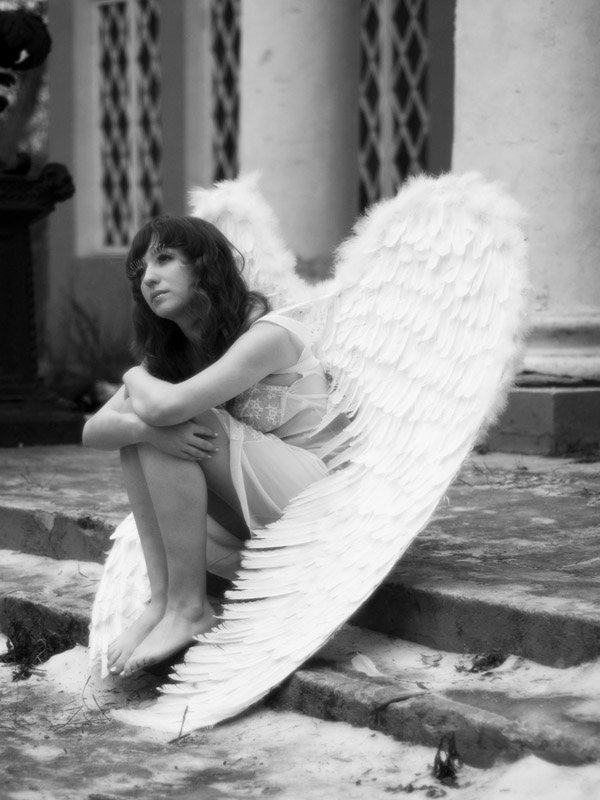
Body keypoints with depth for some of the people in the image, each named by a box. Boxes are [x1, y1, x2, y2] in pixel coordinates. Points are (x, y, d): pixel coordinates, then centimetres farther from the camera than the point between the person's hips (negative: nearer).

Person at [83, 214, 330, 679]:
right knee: (139, 427, -9)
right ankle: (161, 601, -16)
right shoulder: (172, 353, 8)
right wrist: (145, 428, -27)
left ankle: (188, 609, -18)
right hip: (244, 526, 8)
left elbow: (166, 406, -31)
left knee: (166, 413, -22)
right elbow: (93, 432, -4)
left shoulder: (269, 335, -17)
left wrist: (136, 379, -7)